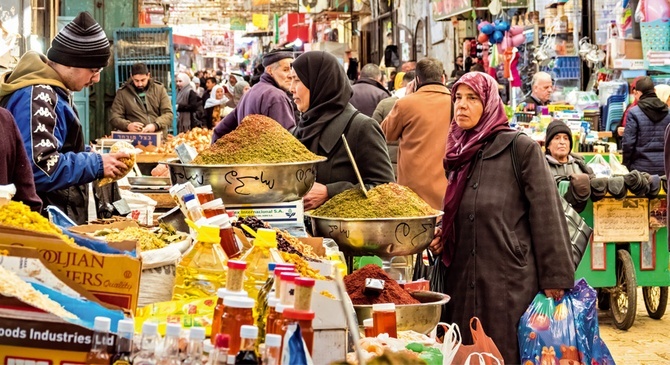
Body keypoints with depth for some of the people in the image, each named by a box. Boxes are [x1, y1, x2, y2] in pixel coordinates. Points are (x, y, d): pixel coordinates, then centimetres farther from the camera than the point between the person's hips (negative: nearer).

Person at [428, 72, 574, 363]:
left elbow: (545, 214, -8)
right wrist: (439, 235, 4)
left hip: (510, 282, -6)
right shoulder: (456, 153, 13)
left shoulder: (520, 148, -5)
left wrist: (555, 277, -11)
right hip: (462, 281, 6)